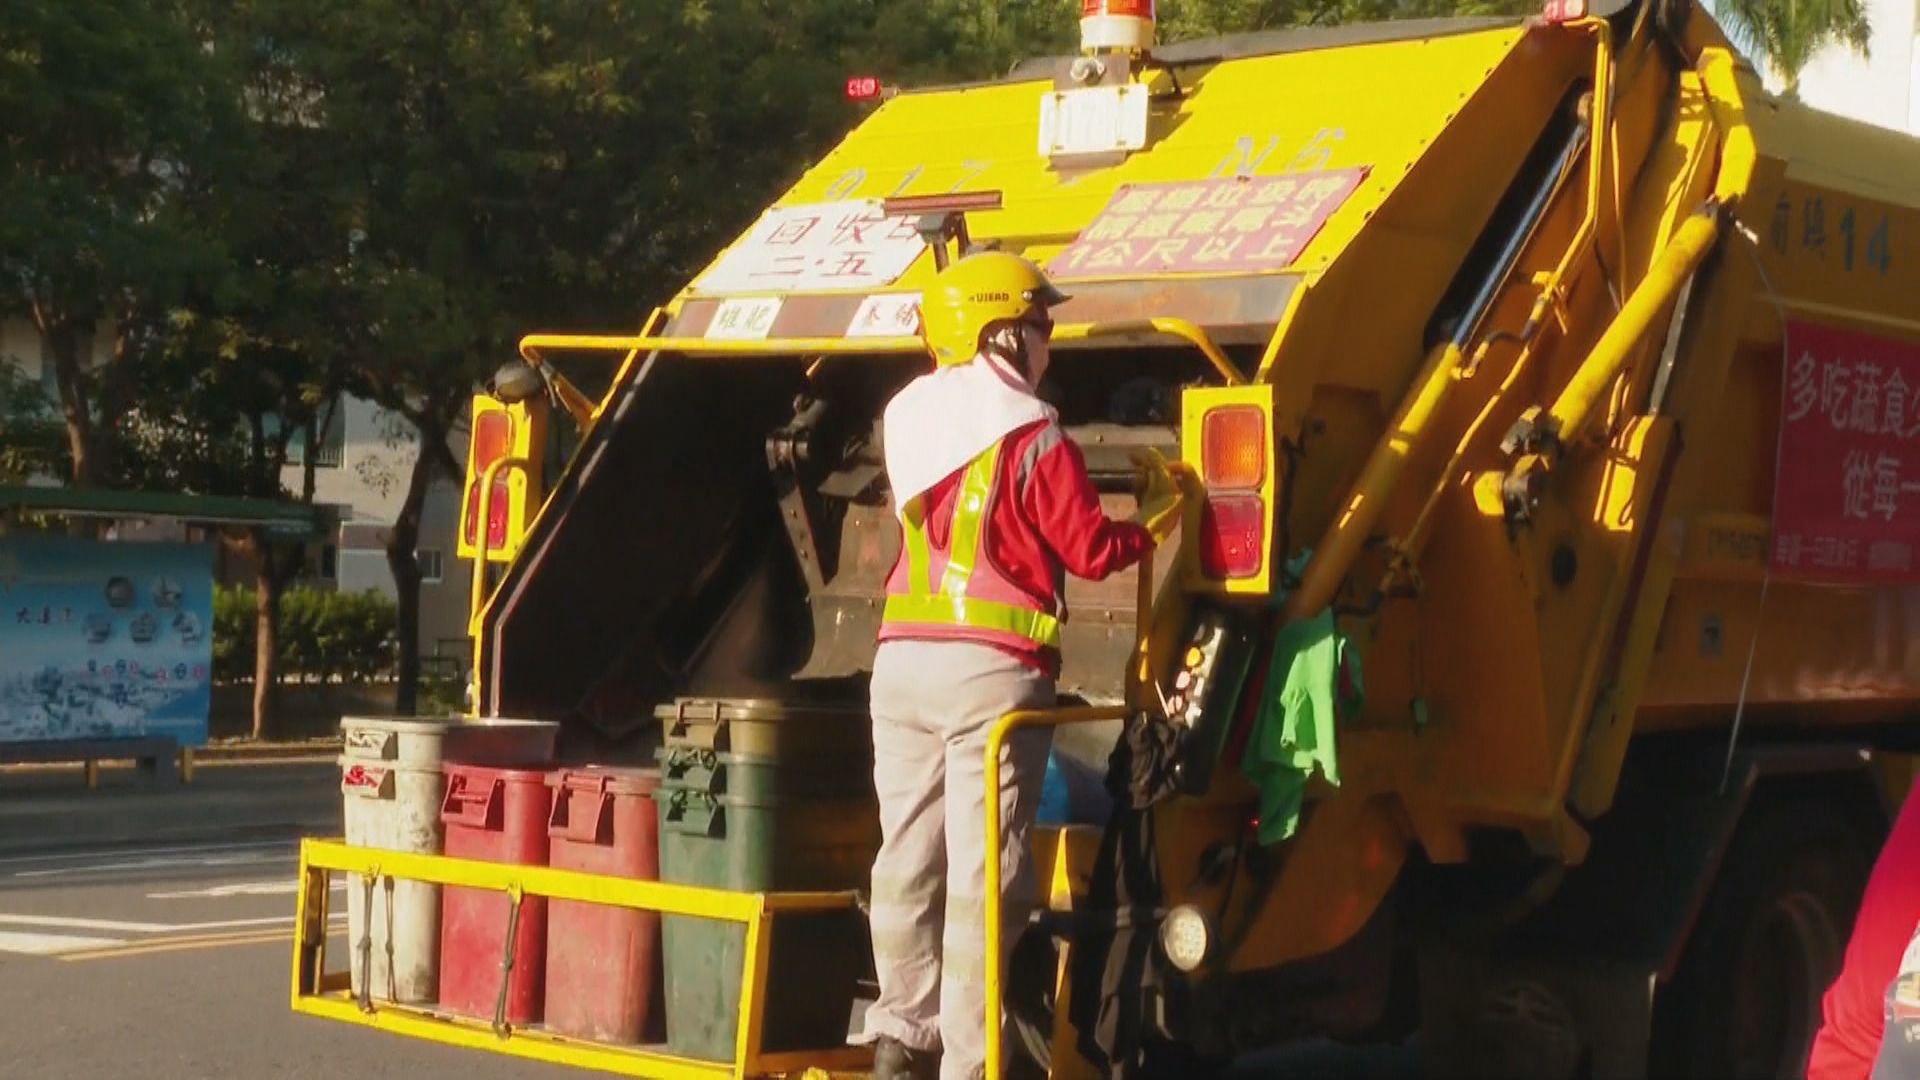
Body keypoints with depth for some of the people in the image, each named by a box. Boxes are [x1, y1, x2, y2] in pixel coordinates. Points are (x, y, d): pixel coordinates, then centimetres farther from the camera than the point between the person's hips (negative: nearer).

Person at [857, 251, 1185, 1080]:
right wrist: (1158, 514, 12)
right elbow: (1092, 550, -6)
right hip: (992, 669, -6)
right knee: (982, 876, -3)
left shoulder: (911, 423, 11)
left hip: (903, 660, 6)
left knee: (908, 860, 14)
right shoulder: (1034, 438, -9)